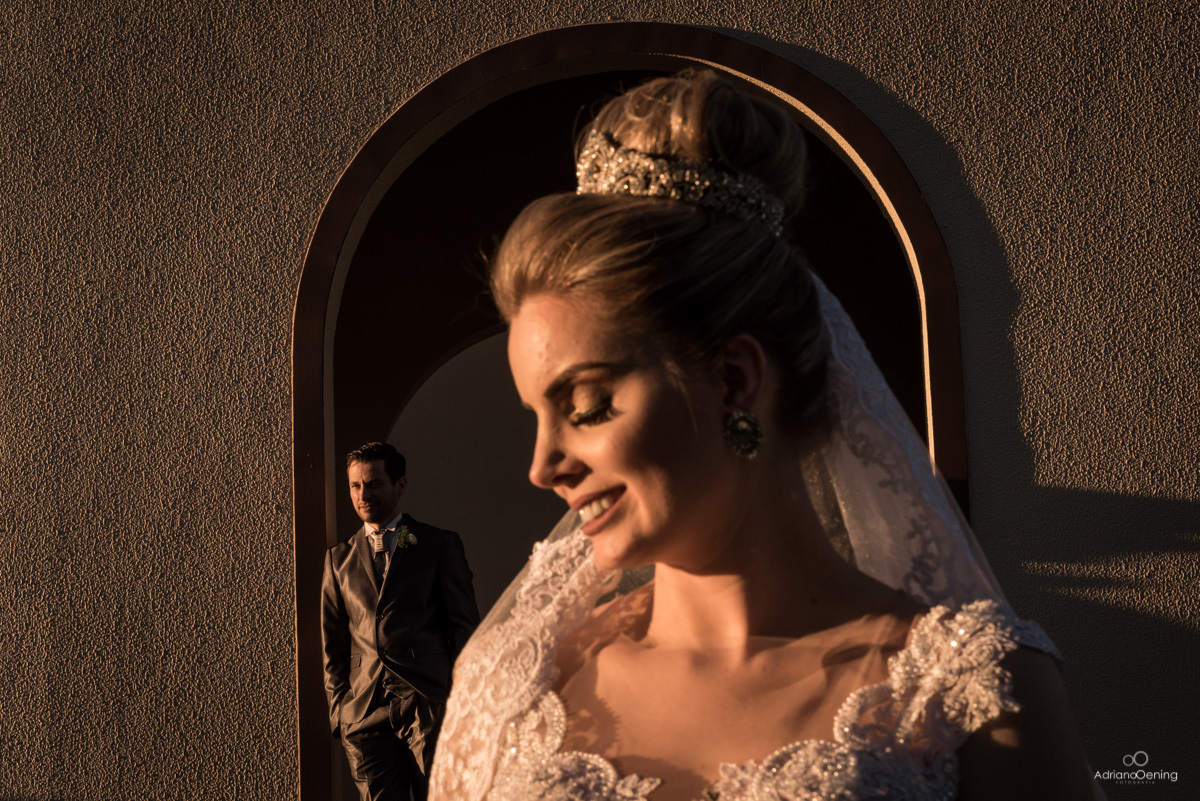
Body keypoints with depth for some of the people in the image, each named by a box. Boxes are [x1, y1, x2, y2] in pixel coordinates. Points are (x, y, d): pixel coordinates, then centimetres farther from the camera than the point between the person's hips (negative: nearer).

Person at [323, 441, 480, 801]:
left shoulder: (440, 545, 6)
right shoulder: (339, 558, 14)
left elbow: (466, 628, 4)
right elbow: (332, 643, 15)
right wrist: (338, 708, 7)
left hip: (430, 705, -2)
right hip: (363, 713, 3)